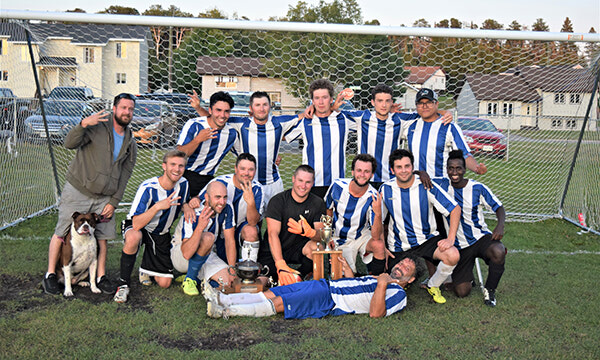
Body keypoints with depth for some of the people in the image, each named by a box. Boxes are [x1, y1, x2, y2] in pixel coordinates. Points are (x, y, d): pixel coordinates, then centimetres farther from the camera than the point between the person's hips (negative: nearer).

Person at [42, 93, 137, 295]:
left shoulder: (130, 143, 8)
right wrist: (83, 124, -36)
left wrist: (114, 202, 2)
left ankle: (101, 277, 17)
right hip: (77, 190, -4)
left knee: (102, 237, 5)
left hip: (104, 197, 4)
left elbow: (124, 176, 9)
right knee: (62, 233, 2)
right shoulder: (97, 127, -8)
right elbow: (69, 143, -19)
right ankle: (50, 276, 15)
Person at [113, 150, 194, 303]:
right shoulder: (148, 188, -29)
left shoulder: (183, 184, -12)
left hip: (161, 234, 5)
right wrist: (158, 206, -48)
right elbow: (136, 224, -35)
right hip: (136, 227, -4)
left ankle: (146, 267, 32)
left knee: (164, 283, -2)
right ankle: (123, 284, -24)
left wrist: (186, 206, -13)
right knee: (133, 237, -44)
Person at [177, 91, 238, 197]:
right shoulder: (193, 125, -10)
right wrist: (197, 140, -25)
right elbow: (179, 155, -14)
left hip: (206, 181, 3)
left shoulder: (232, 134, 0)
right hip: (184, 176, -2)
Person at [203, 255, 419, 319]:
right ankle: (221, 299, -8)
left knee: (278, 303, -20)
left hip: (329, 300, -8)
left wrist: (382, 284, -21)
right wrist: (349, 274, 25)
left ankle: (227, 311, -23)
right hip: (324, 284, 8)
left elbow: (376, 313, -17)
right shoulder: (381, 278, 28)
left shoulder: (398, 294, 1)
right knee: (270, 294, -4)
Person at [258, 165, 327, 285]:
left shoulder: (318, 203, -3)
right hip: (273, 251, -1)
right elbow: (273, 234, -23)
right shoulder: (277, 201, -13)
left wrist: (309, 232, -38)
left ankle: (298, 277, -9)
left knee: (317, 247, -31)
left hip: (298, 248, 1)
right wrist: (281, 265, -36)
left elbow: (321, 236, -11)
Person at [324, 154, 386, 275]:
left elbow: (376, 237, -27)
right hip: (339, 240, 1)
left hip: (361, 237, 0)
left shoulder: (373, 197, -20)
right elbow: (328, 210, 6)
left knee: (379, 245, -31)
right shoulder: (338, 186, -15)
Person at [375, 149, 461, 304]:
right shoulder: (385, 190, -4)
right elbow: (377, 224, 2)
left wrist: (451, 239, -18)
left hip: (427, 240, -1)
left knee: (452, 255, -29)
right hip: (398, 248, 1)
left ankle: (433, 285, 1)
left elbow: (455, 209, -8)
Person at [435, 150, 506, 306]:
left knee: (498, 252, -37)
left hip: (481, 238, -1)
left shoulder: (478, 188, -6)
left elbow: (499, 207, 2)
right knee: (461, 292, -9)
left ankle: (490, 290, -9)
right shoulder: (442, 185, -4)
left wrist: (500, 224, -19)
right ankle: (466, 275, 30)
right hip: (459, 245, 1)